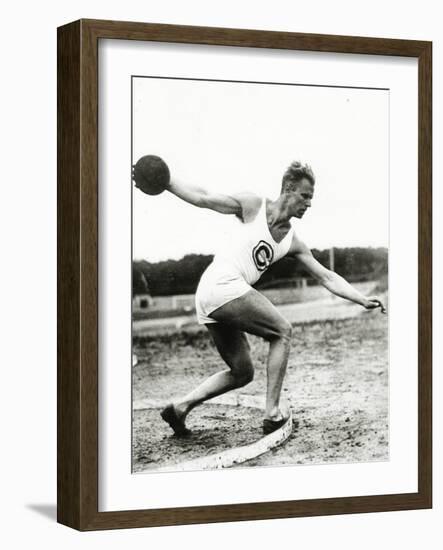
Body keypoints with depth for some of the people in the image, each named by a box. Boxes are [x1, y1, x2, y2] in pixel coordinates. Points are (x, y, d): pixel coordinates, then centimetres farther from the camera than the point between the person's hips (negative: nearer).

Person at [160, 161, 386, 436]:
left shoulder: (294, 243, 16)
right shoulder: (252, 205, 0)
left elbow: (328, 278, 16)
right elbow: (202, 198, 2)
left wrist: (363, 299, 8)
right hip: (223, 285, -8)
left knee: (242, 373, 12)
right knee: (283, 332, -5)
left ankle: (180, 407, 12)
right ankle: (272, 413, -7)